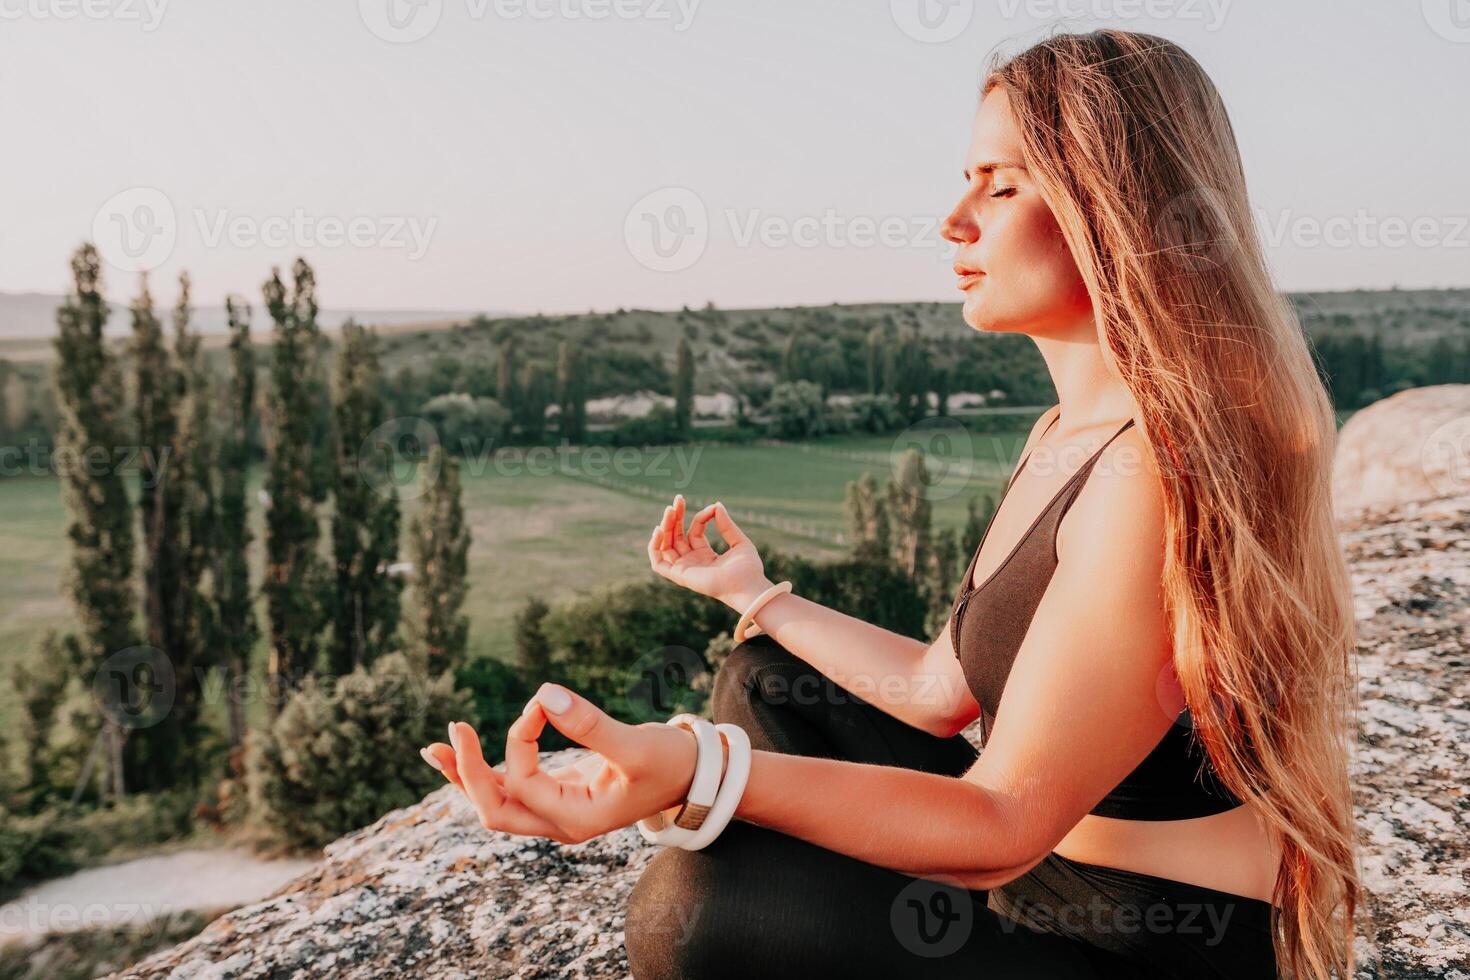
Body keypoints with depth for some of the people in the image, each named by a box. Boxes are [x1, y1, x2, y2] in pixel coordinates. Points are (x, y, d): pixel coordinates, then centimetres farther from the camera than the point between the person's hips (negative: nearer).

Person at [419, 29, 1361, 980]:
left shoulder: (1164, 472, -25)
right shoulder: (1061, 437, 5)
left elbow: (1002, 827, -27)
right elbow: (942, 690, 9)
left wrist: (698, 770, -42)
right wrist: (758, 595, 22)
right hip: (1041, 894, 9)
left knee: (706, 896, -25)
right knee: (759, 682, 12)